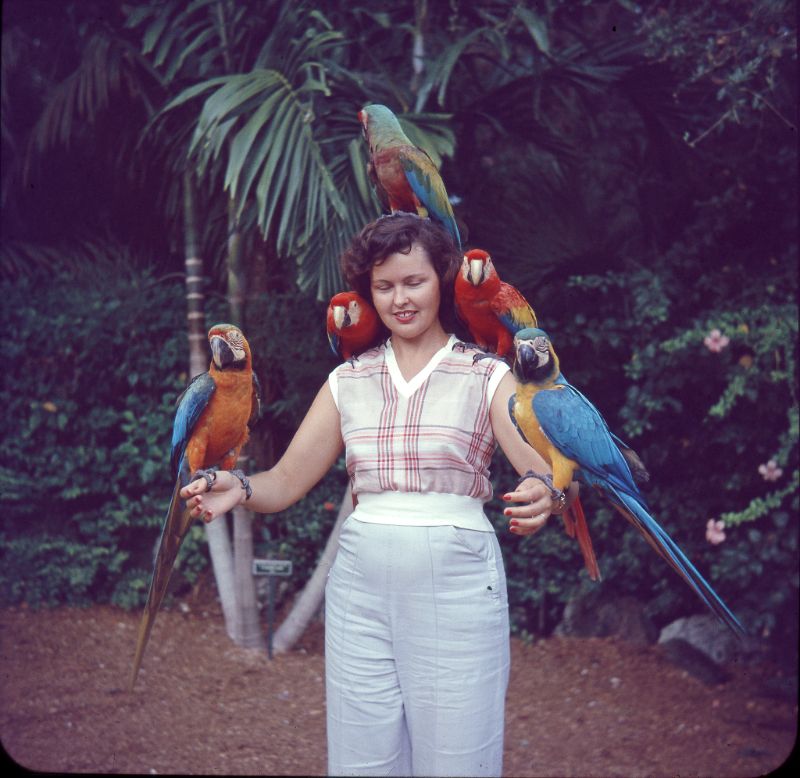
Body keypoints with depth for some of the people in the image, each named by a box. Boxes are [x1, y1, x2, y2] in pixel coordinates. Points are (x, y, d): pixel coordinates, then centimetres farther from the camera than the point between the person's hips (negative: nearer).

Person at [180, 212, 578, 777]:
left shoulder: (487, 377, 2)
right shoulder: (348, 381, 10)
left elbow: (555, 475, -10)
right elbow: (287, 482, 6)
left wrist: (545, 496, -34)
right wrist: (238, 489, -16)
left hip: (456, 586, -2)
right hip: (361, 586, 3)